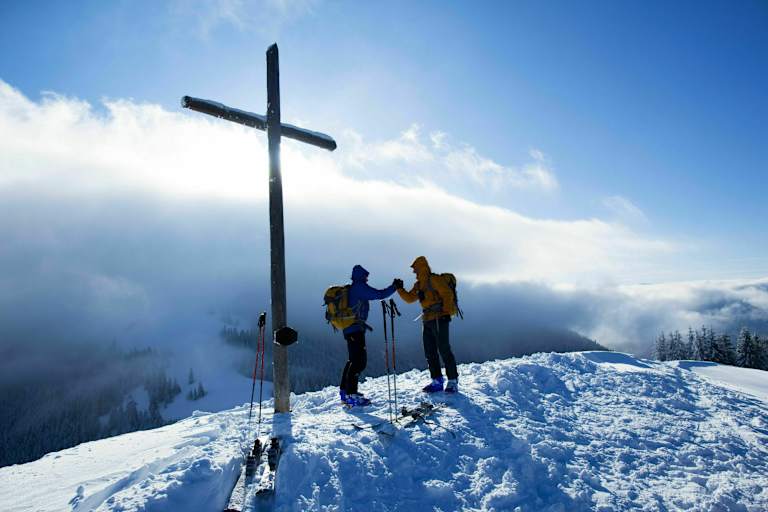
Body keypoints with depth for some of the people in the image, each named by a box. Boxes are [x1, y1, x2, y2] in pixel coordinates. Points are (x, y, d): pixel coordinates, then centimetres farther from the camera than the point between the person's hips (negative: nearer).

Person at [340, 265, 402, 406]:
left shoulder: (350, 289, 18)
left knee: (354, 359, 19)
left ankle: (344, 390, 26)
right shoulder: (359, 287, -10)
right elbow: (379, 294, -15)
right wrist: (395, 286, -5)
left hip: (349, 329, 10)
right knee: (359, 360, -11)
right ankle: (351, 394, -13)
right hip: (356, 329, -10)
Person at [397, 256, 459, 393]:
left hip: (439, 319, -9)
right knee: (430, 352, 10)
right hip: (427, 321, 9)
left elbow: (448, 294, -13)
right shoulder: (418, 285, 17)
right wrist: (399, 289, 5)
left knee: (444, 350, -6)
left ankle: (453, 381, 2)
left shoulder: (434, 279, -8)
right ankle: (437, 381, 18)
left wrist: (446, 312, -18)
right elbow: (409, 298, 17)